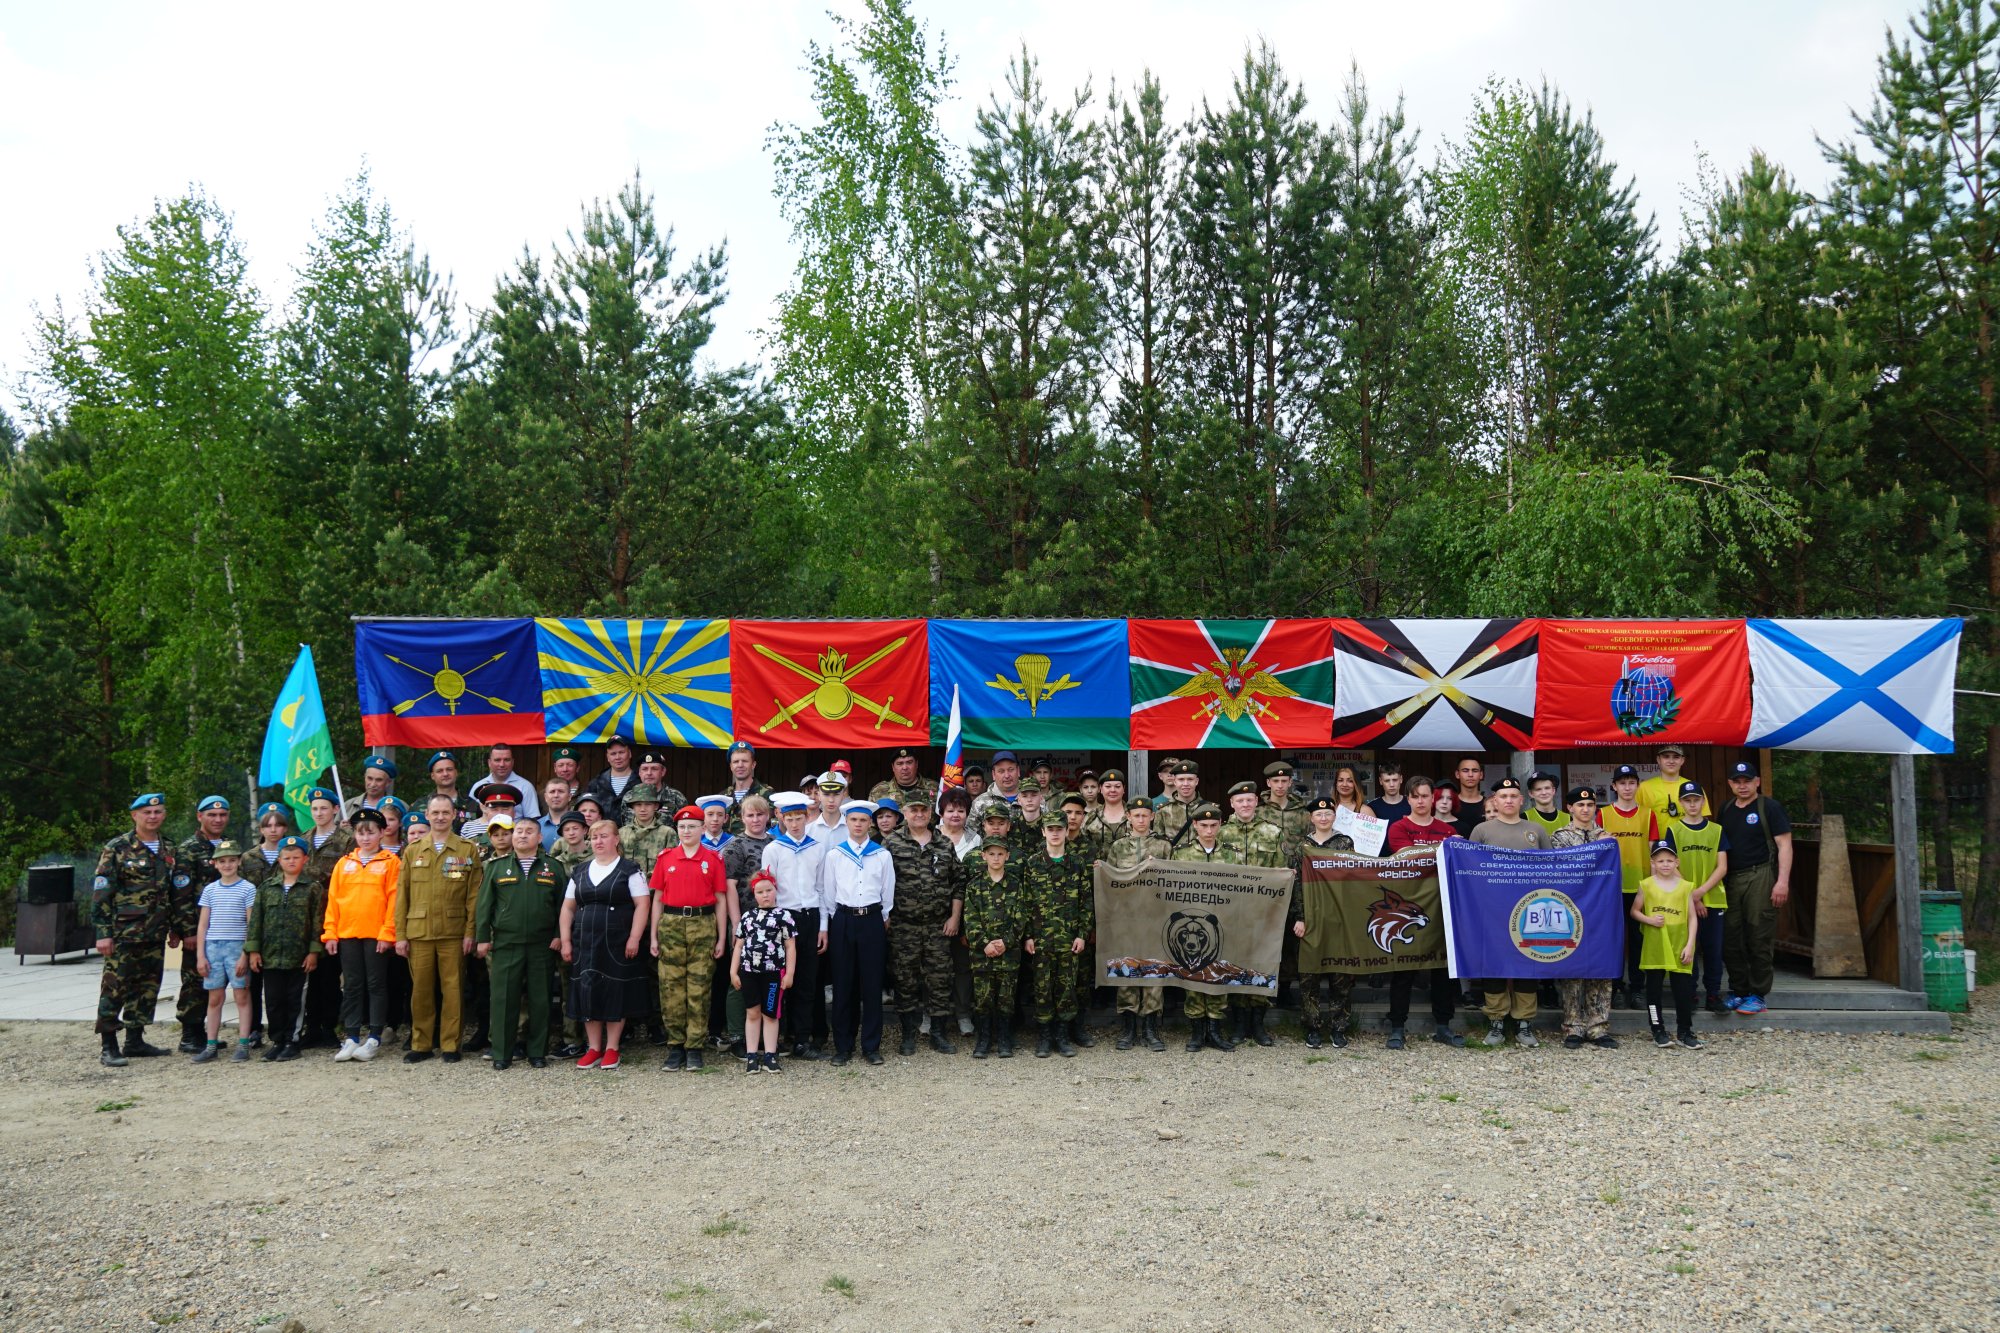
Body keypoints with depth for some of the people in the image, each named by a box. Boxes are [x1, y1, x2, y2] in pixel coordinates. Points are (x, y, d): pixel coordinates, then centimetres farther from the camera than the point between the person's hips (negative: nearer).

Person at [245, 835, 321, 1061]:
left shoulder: (313, 889, 1)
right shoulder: (266, 887, 9)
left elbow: (317, 922, -2)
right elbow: (256, 919, 9)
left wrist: (314, 951, -8)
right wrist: (253, 949, 2)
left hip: (299, 956, -3)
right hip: (270, 955, 3)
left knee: (295, 1000, 2)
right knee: (273, 1000, 7)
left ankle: (292, 1041, 11)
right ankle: (277, 1041, 17)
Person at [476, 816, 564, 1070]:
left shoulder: (553, 867, 8)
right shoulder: (496, 867, 8)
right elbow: (484, 904, 7)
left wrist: (559, 935, -2)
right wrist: (483, 938, 1)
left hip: (542, 945, 0)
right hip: (505, 944, 0)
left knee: (540, 1000, 4)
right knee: (504, 999, 0)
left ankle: (537, 1053, 13)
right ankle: (502, 1054, 9)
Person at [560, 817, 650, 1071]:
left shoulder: (630, 869, -2)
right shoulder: (579, 871, 13)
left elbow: (642, 905, -8)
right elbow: (568, 908, 14)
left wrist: (634, 938, -15)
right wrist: (565, 941, 5)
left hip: (617, 943, -4)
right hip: (585, 943, 4)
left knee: (615, 994, 0)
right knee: (587, 993, 3)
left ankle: (611, 1048, 10)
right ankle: (593, 1048, 14)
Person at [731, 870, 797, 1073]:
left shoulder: (783, 916, -2)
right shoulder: (748, 916, 9)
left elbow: (790, 946, -2)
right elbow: (739, 945, 12)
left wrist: (789, 973, -6)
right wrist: (733, 972, 7)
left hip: (773, 972, -3)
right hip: (749, 971, 3)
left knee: (770, 1015, 4)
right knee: (752, 1013, 6)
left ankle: (770, 1055, 9)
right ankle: (752, 1055, 11)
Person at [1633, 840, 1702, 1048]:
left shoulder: (1685, 886, 2)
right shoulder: (1646, 885, 1)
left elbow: (1692, 918, 3)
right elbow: (1634, 911, 7)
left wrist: (1689, 945, -4)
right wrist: (1649, 920, -12)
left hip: (1679, 947, 0)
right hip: (1654, 947, 0)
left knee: (1684, 989, 3)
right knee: (1654, 988, 5)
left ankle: (1684, 1031, 14)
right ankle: (1658, 1031, 15)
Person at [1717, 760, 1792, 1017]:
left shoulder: (1769, 807, -2)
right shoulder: (1725, 810, 16)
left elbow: (1784, 844, -6)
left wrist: (1783, 881, -14)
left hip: (1760, 877, -6)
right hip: (1730, 880, 6)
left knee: (1759, 939, -4)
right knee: (1730, 939, 6)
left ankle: (1757, 995, 3)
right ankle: (1738, 990, 17)